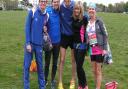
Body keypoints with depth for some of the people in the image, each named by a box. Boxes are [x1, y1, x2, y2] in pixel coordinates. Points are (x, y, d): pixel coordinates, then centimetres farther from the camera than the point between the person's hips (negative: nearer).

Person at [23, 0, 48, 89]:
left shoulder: (47, 15, 3)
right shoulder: (32, 12, -7)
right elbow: (27, 28, -7)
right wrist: (28, 43, -12)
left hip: (39, 44, 2)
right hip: (30, 43, -2)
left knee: (40, 66, 9)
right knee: (27, 65, 2)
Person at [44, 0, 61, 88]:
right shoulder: (47, 11, -11)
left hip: (57, 41, 3)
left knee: (55, 62, 12)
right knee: (47, 62, 8)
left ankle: (53, 80, 28)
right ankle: (45, 79, 26)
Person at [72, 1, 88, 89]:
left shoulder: (84, 19, -11)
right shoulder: (73, 19, 6)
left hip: (82, 45, -6)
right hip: (75, 44, 6)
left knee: (79, 66, -5)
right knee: (78, 66, 11)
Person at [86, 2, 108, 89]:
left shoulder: (99, 21, -8)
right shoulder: (87, 22, 6)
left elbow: (105, 35, -9)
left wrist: (105, 48, -15)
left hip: (99, 49, -5)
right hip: (92, 49, 5)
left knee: (98, 71, 1)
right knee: (94, 71, 12)